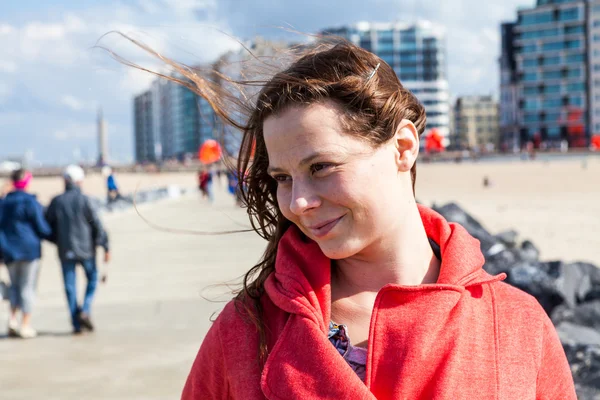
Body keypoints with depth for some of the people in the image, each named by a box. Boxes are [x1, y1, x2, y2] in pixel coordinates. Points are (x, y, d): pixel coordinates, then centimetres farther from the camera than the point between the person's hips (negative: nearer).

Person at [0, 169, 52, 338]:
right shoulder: (31, 202, -12)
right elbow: (41, 227, -10)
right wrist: (52, 235, 11)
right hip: (29, 248, -5)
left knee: (15, 285, 18)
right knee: (27, 286, 3)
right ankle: (25, 326, 4)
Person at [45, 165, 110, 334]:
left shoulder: (56, 201, 1)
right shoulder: (83, 200, -9)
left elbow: (47, 226, 5)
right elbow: (97, 225, -10)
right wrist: (106, 247, -4)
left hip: (65, 251, 3)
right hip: (85, 249, -3)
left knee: (70, 286, 8)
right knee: (92, 279, 16)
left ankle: (76, 323, 6)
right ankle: (85, 311, -2)